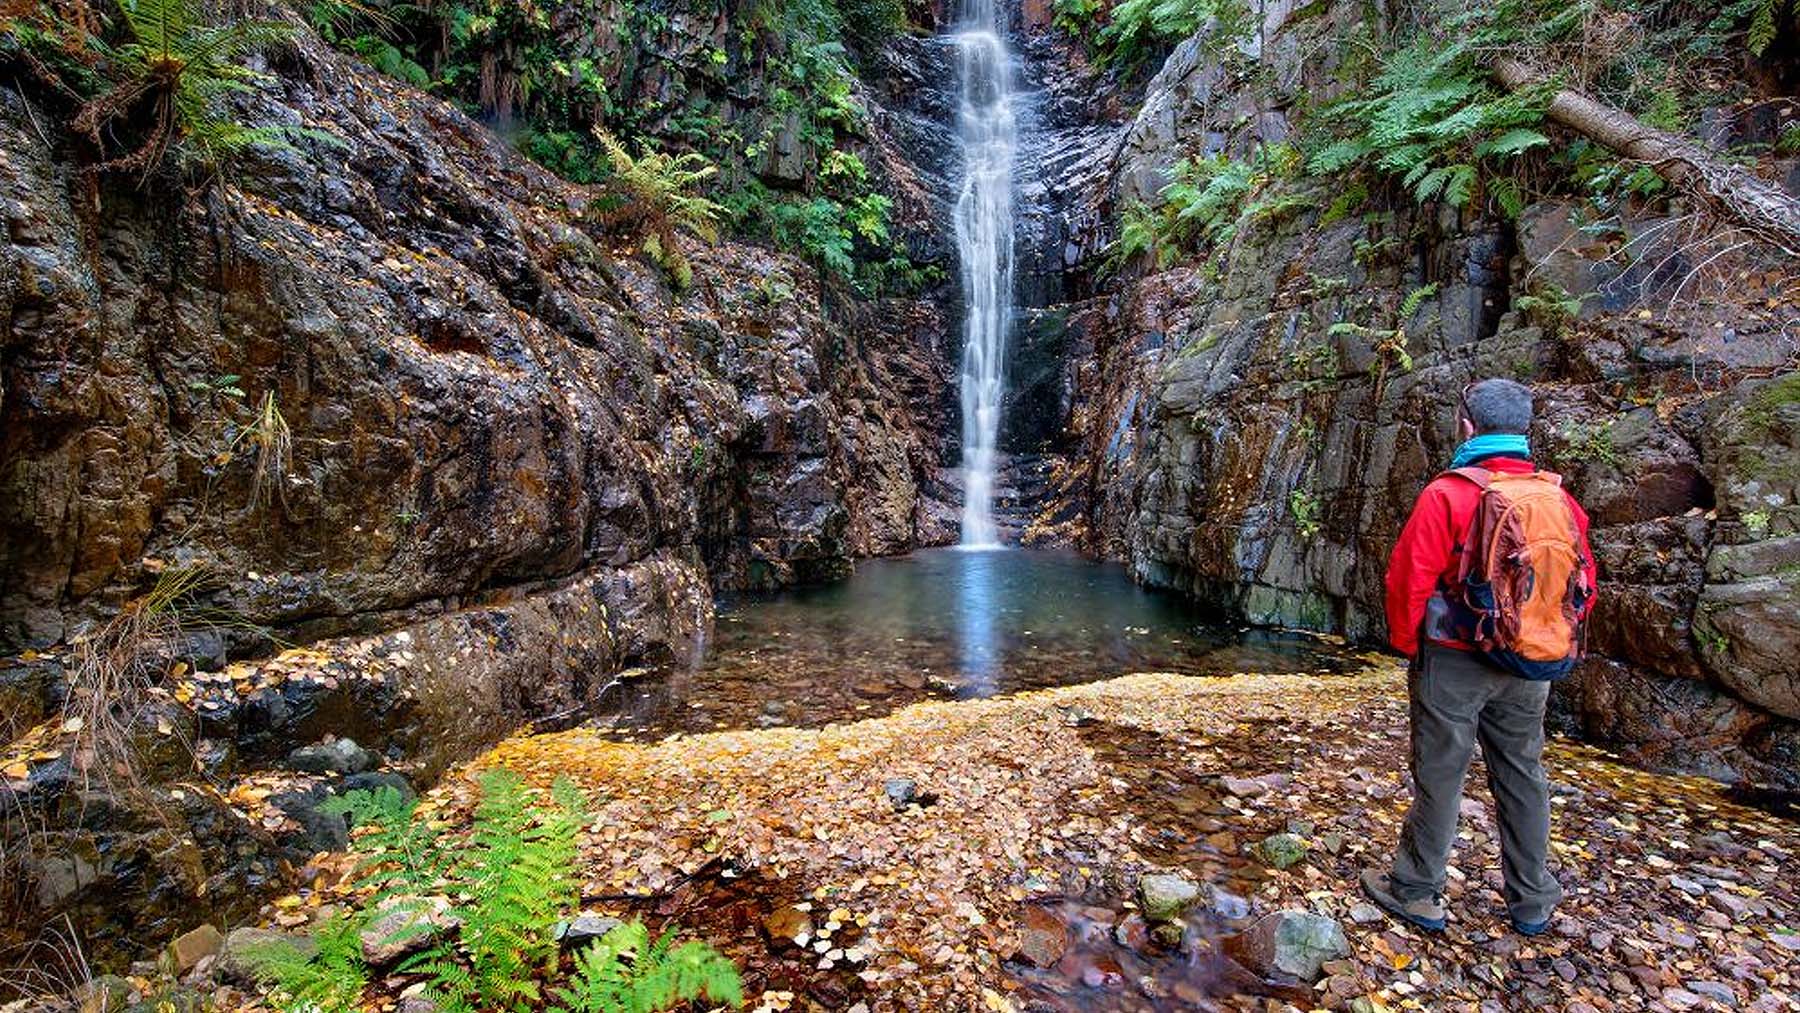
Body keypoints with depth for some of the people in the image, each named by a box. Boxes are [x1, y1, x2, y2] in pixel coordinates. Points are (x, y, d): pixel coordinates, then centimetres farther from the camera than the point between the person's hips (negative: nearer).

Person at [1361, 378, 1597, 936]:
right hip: (1532, 671, 6)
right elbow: (1585, 586, 9)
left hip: (1456, 662, -6)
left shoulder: (1449, 494, -17)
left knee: (1440, 775, 5)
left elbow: (1409, 580, -16)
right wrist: (1546, 642, 19)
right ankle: (1532, 903, 32)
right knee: (1522, 776, 18)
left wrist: (1408, 645, 0)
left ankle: (1416, 890, 19)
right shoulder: (1560, 498, 1)